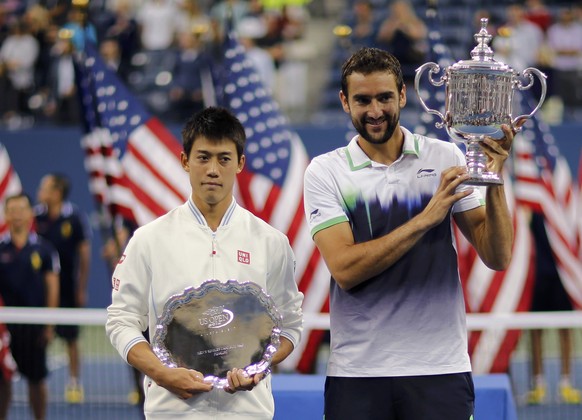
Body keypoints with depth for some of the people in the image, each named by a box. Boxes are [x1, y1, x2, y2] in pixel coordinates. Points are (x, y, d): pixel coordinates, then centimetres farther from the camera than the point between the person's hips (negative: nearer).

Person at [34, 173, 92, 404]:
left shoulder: (75, 217, -7)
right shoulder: (37, 216, -2)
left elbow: (85, 254, -2)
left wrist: (82, 289, -3)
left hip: (67, 288, -2)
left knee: (71, 338, 5)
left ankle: (75, 383, 16)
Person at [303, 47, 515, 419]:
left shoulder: (446, 158, 4)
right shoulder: (325, 172, 1)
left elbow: (497, 258, 0)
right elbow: (345, 270, -13)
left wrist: (494, 181, -14)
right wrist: (426, 218, -18)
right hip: (358, 373, -1)